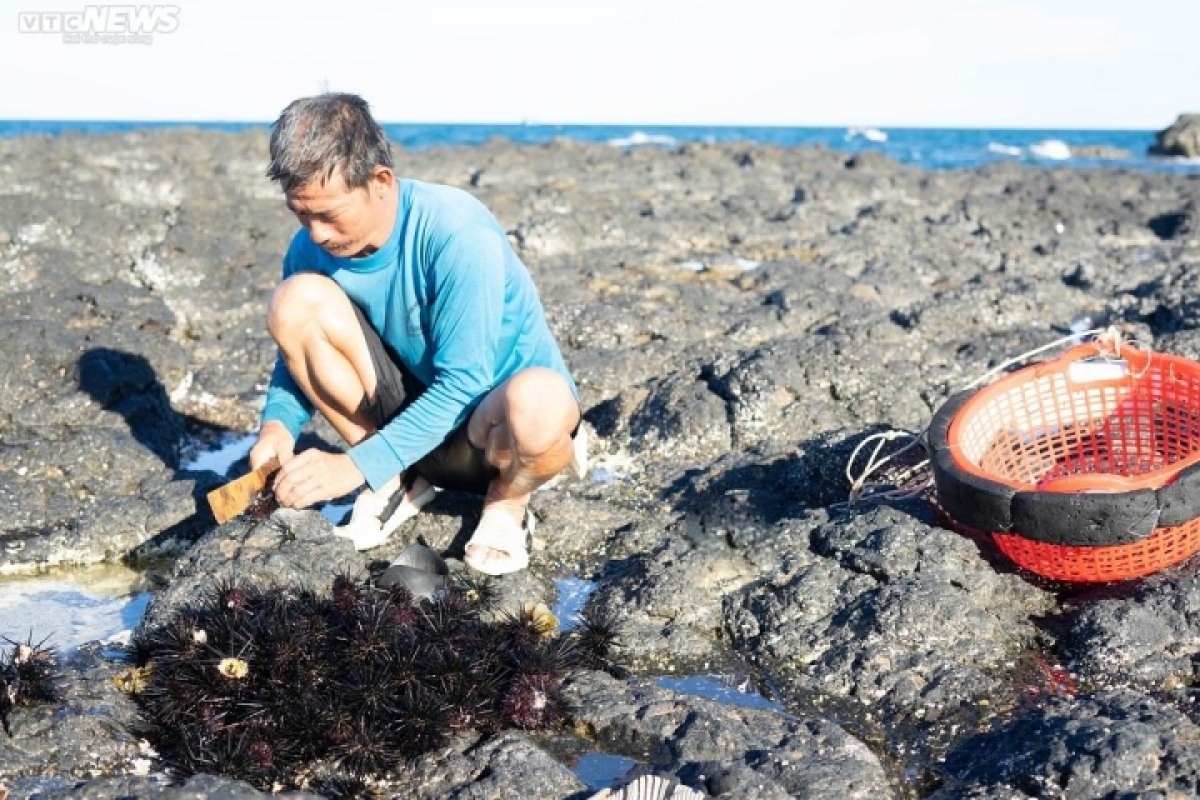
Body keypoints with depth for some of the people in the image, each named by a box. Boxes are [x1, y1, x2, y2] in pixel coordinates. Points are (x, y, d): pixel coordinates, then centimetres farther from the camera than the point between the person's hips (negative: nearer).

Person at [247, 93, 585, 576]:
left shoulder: (457, 233, -26)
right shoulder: (312, 247, -9)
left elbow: (463, 382, -28)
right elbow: (300, 352, 5)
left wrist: (358, 465, -31)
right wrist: (278, 424, -18)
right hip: (412, 406, 5)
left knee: (536, 401, -44)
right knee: (295, 300, -18)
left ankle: (507, 500, -5)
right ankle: (399, 480, -3)